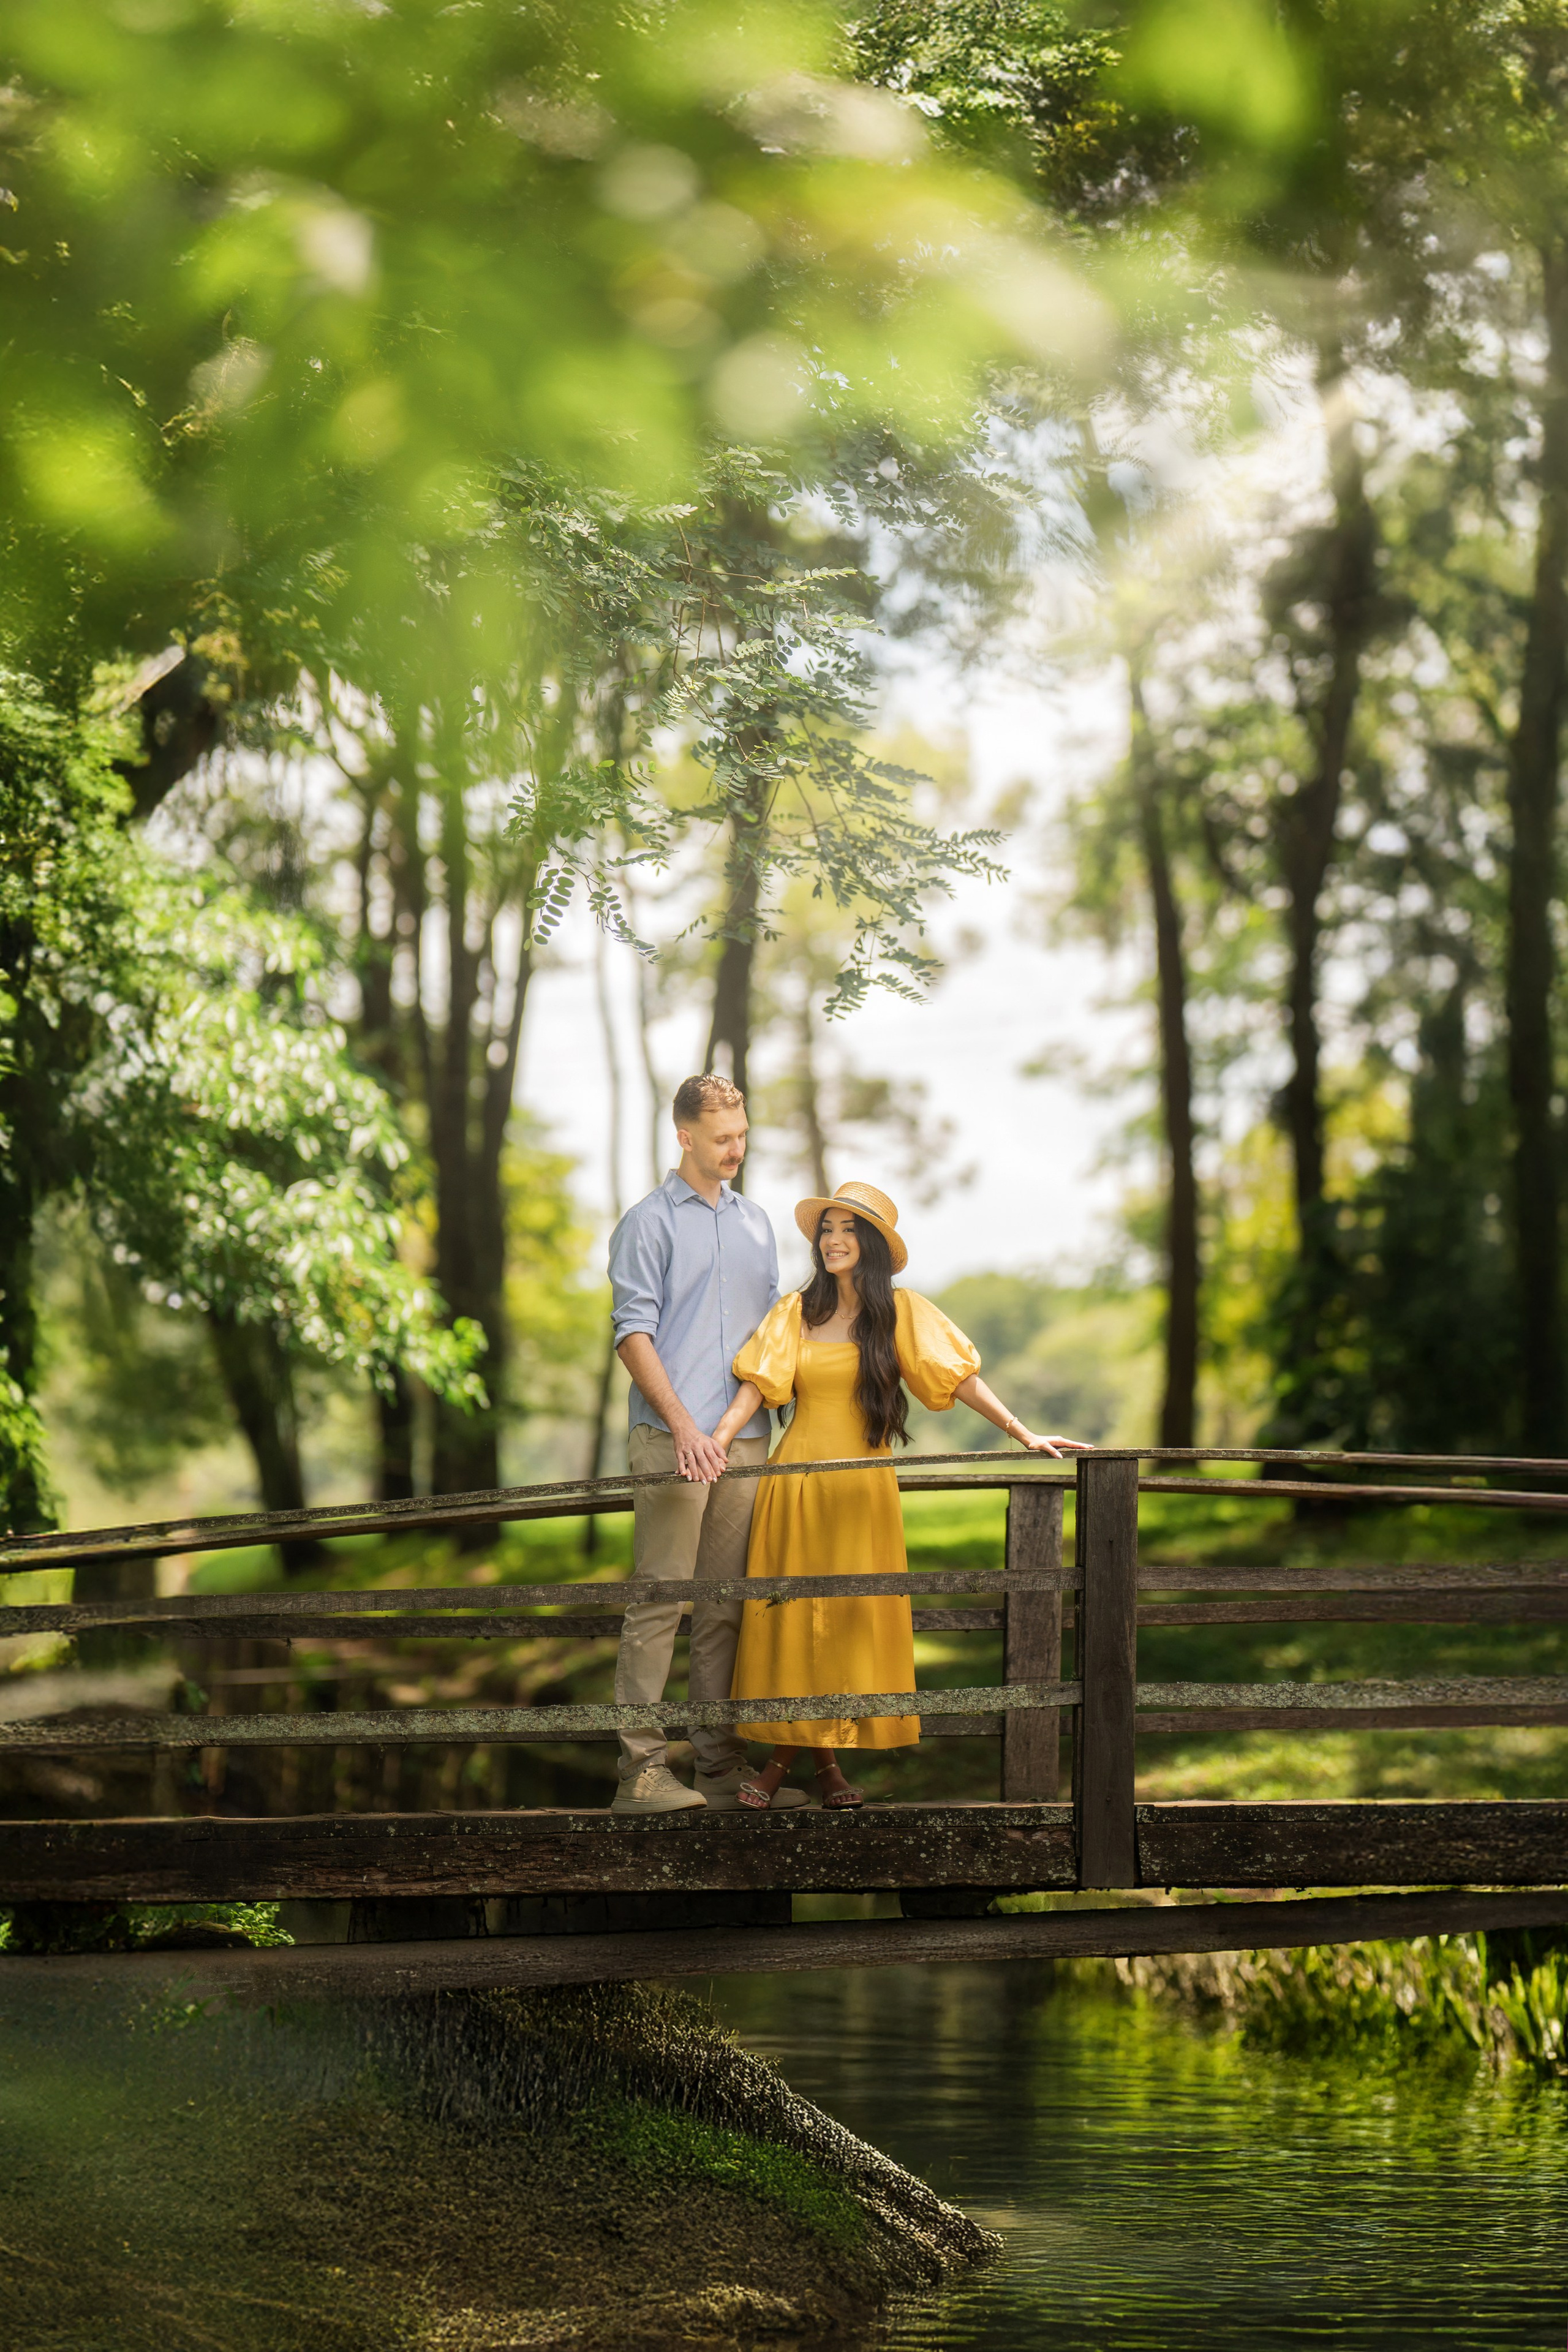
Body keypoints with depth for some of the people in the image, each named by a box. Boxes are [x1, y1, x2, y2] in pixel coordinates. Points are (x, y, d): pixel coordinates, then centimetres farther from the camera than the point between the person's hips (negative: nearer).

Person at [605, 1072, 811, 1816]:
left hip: (744, 1440, 6)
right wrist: (683, 1425, -15)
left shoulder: (755, 1224, 18)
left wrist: (745, 1417, 11)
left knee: (726, 1609, 7)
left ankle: (724, 1767, 10)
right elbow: (633, 1333, -6)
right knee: (660, 1604, -8)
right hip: (671, 1439, -6)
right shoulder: (649, 1223, 0)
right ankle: (641, 1767, -9)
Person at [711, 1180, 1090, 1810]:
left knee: (852, 1615, -1)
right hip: (798, 1474, 1)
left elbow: (958, 1378, -1)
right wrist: (713, 1446, -16)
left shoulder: (901, 1311, 2)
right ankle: (806, 1756, 6)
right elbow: (755, 1387, -2)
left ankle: (826, 1760, 6)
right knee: (791, 1615, -2)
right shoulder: (796, 1312, 5)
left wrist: (1025, 1435, -8)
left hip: (862, 1485, -1)